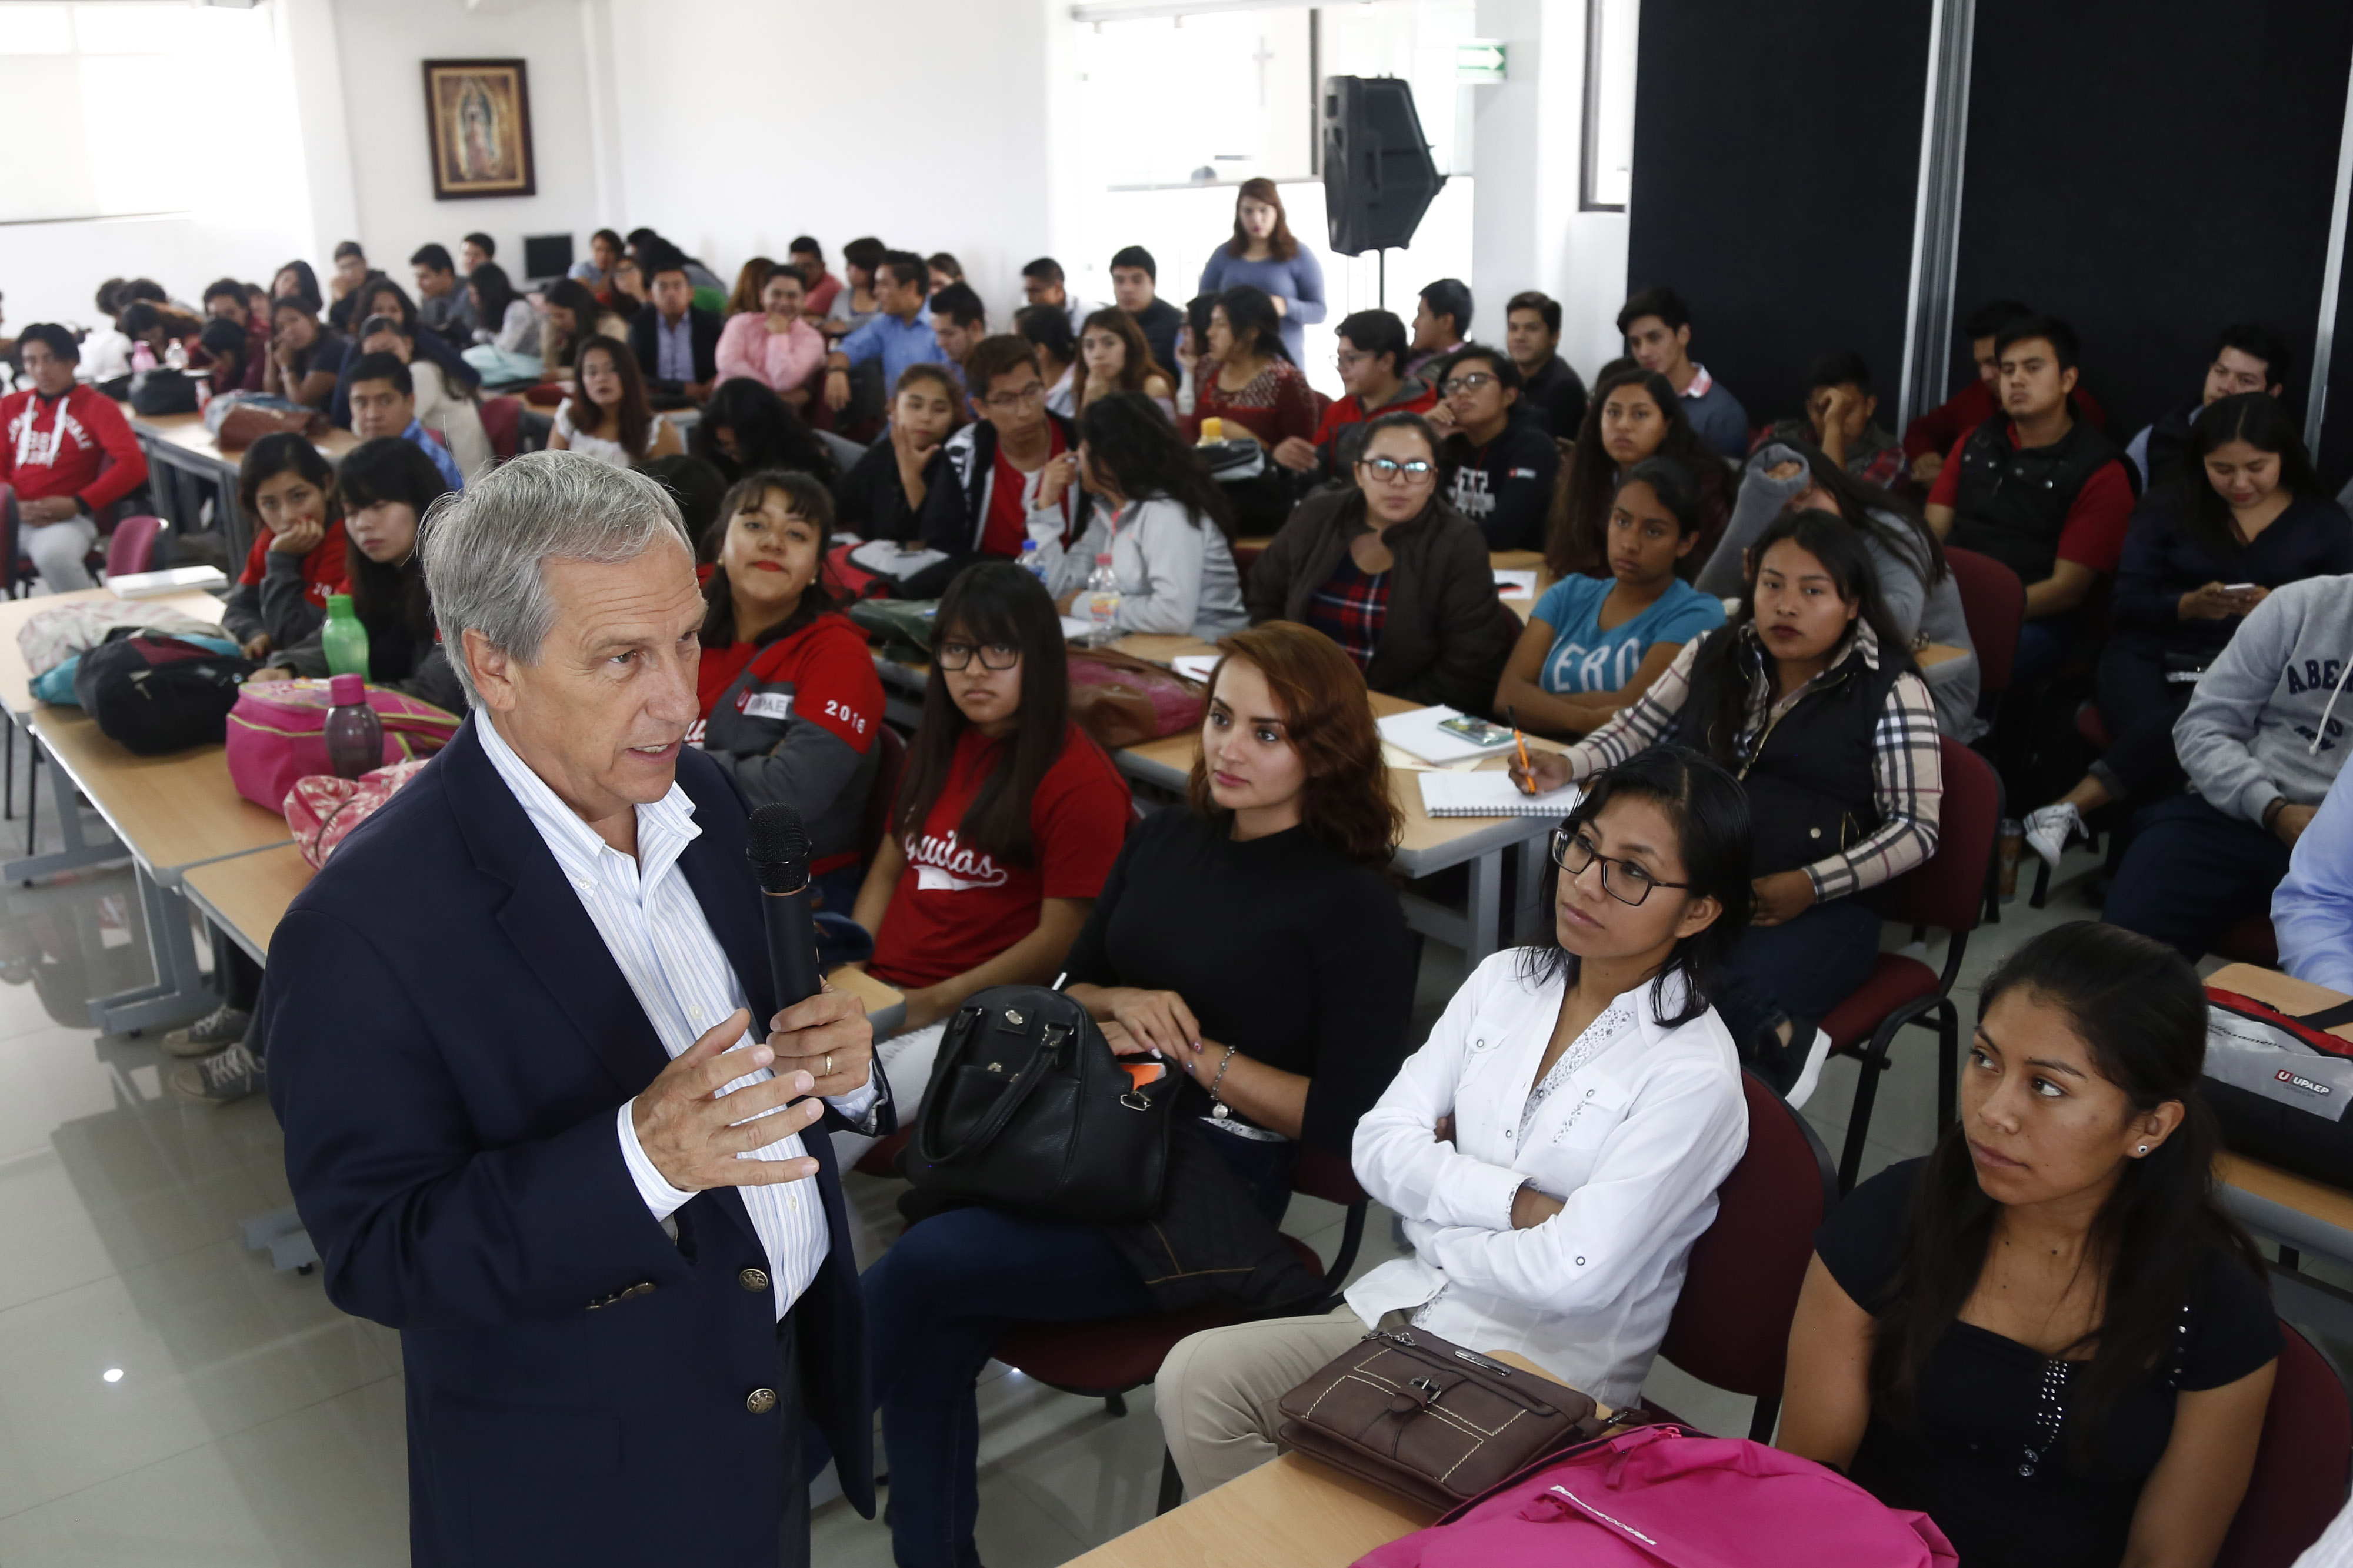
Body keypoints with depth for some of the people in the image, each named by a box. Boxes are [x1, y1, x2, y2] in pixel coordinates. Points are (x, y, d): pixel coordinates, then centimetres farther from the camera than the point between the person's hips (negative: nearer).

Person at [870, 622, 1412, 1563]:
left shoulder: (1356, 905, -5)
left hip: (1209, 1183, -5)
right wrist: (1123, 1004, -2)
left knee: (925, 1262, -23)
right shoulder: (1166, 839, 12)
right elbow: (1073, 989, 21)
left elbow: (1349, 1116, -9)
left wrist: (1192, 1053, -10)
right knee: (934, 1340, -21)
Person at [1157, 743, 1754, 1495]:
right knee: (1196, 1375, -13)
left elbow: (1571, 1277, -22)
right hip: (1406, 1304, 6)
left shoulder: (1693, 1074, -14)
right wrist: (1516, 1204, -15)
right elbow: (1380, 1145, -1)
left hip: (1541, 1376, -6)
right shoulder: (1507, 979, 5)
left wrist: (1440, 1201, -7)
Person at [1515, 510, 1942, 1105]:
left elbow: (1917, 828, -1)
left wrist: (1811, 884, -14)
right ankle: (1775, 1039, -25)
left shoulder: (1892, 692, 1)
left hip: (1818, 909, -4)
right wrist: (1570, 764, 6)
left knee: (1726, 998, -37)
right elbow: (1641, 725, 27)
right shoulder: (1714, 655, 15)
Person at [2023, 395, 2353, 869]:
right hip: (2151, 655, 1)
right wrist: (2188, 605, -15)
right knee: (2154, 730, -37)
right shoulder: (2169, 505, 10)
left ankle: (2071, 807, -37)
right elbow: (2126, 604, 4)